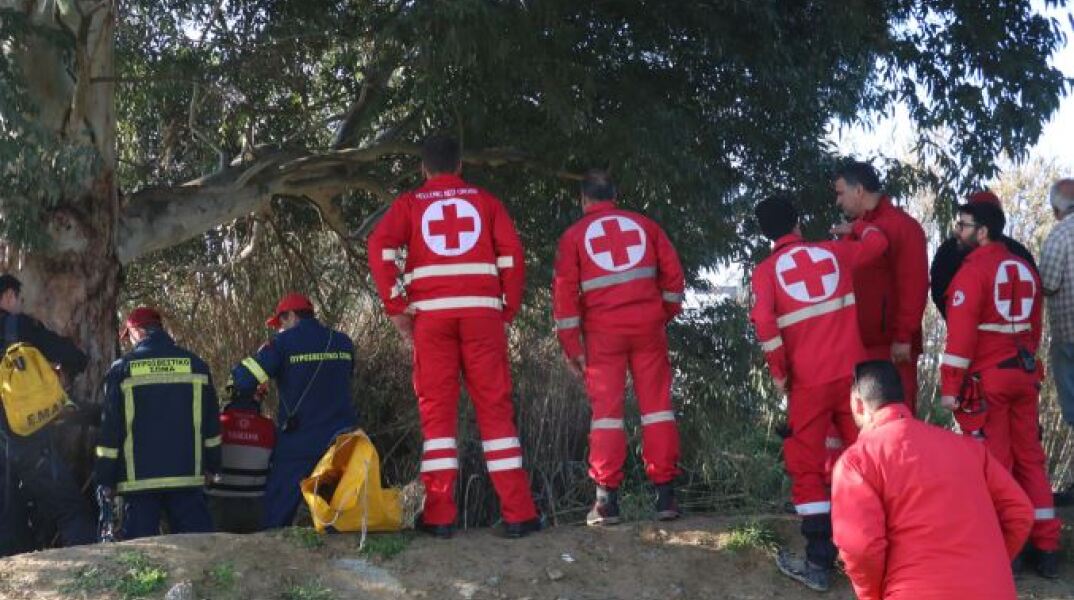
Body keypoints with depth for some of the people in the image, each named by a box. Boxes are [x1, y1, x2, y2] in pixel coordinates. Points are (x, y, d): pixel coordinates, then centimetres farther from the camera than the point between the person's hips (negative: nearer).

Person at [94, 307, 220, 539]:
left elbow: (110, 428, -1)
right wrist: (211, 465, 20)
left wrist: (105, 478, 5)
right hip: (188, 475, 2)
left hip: (139, 478, -2)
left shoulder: (121, 369, -2)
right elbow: (211, 422, 10)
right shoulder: (195, 364, 6)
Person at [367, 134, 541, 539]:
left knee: (437, 410, 3)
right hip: (481, 311, 0)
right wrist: (508, 309, 8)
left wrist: (396, 308, -2)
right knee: (495, 408, 2)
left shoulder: (409, 204, 13)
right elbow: (512, 254, 3)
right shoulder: (484, 201, 15)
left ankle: (440, 515, -2)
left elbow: (380, 247, -4)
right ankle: (518, 513, -1)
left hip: (430, 313, 0)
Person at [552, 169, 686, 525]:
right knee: (656, 404, 5)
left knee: (606, 408, 2)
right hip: (648, 324, 1)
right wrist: (665, 315, 19)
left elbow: (564, 292, 1)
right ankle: (665, 495, 2)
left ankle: (607, 500, -4)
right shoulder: (644, 225, 12)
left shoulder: (575, 235, 7)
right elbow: (673, 274, 7)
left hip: (603, 330, -1)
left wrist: (571, 347, 4)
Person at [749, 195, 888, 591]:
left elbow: (764, 323, -16)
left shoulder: (766, 271, -1)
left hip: (808, 381, -3)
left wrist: (779, 372, -5)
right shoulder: (834, 252, 8)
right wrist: (858, 226, 46)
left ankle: (819, 564, 3)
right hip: (851, 372, 3)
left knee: (807, 468, 5)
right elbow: (878, 241, 26)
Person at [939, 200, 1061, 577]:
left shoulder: (973, 271, -11)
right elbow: (1034, 327, 18)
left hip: (986, 378, -7)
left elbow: (961, 334, -16)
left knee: (992, 461, 0)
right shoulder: (1024, 269, 13)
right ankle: (1046, 548, 15)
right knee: (1030, 457, 12)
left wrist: (950, 384, -13)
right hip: (1023, 374, 7)